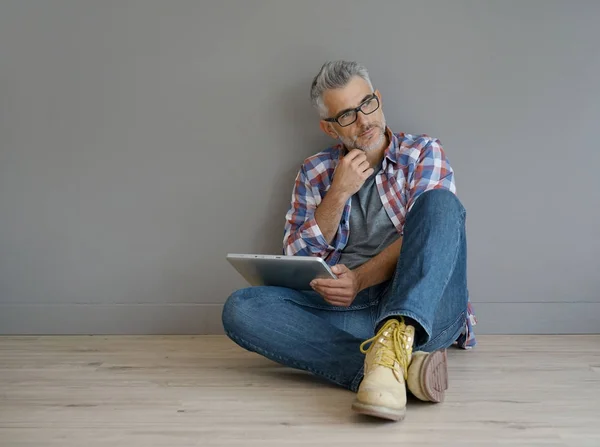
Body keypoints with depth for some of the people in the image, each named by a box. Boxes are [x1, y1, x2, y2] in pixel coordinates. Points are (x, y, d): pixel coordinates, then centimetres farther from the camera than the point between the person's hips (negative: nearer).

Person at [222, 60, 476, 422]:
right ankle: (401, 366, -35)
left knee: (440, 201, -25)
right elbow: (296, 262, 8)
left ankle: (395, 341, -45)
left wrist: (360, 279, -19)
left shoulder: (425, 153, 11)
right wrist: (338, 193, -4)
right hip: (345, 311, 2)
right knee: (241, 309, -22)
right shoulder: (314, 174, 16)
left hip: (423, 311, -1)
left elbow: (427, 234, -3)